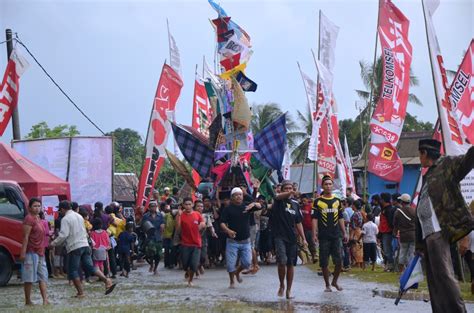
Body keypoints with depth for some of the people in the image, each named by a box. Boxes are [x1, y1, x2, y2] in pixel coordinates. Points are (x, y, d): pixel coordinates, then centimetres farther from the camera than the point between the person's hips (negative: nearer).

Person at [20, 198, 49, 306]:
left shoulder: (38, 219, 16)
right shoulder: (29, 219, -10)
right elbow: (25, 237, -16)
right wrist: (23, 252, -21)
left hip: (40, 252, 9)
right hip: (31, 252, -9)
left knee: (43, 277, 3)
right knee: (29, 278, -3)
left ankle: (45, 300, 0)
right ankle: (28, 301, 4)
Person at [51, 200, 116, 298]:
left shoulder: (65, 219, -9)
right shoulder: (79, 216, 15)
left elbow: (63, 235, -16)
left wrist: (54, 243, -3)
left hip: (74, 247, -7)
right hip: (85, 245, 7)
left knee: (73, 271, 4)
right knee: (90, 267, 7)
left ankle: (80, 292, 3)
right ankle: (107, 281, -10)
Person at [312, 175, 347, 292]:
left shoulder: (337, 201, 12)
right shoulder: (318, 201, 2)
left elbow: (340, 218, 15)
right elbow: (315, 219, -2)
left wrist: (344, 233, 10)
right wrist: (314, 234, -10)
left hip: (336, 235, 3)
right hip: (323, 236, -2)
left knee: (339, 261, -1)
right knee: (324, 262, 1)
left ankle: (334, 281, 19)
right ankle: (327, 285, 13)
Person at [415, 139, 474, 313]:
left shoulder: (446, 164, 5)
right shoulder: (427, 177, 26)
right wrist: (419, 243, 22)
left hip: (438, 231, -9)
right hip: (427, 233, 9)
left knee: (442, 273, -17)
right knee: (433, 278, 6)